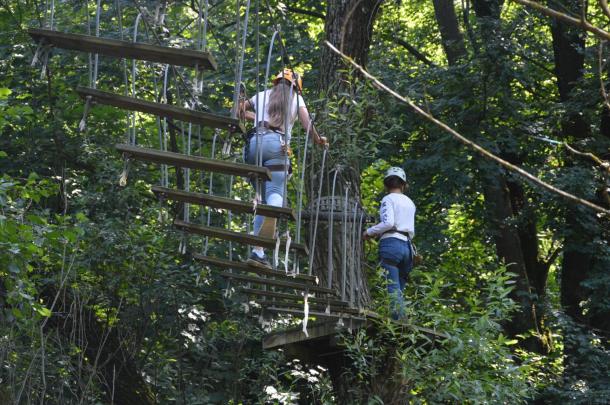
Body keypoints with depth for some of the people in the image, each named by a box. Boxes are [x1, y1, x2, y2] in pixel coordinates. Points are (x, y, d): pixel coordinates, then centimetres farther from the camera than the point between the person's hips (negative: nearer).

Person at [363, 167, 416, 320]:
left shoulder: (388, 199, 2)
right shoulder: (410, 203, 22)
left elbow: (388, 222, -14)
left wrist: (370, 232, -1)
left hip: (391, 244, -6)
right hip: (407, 246, 6)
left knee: (393, 289, -13)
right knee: (399, 290, 6)